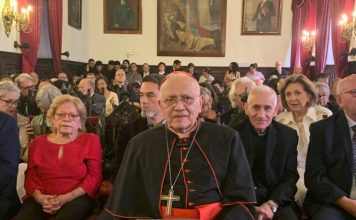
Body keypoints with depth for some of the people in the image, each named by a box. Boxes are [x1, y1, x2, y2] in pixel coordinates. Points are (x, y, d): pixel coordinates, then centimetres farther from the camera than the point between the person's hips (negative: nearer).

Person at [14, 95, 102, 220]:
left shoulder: (90, 141, 5)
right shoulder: (39, 142, 14)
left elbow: (94, 177, -1)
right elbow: (30, 176, 11)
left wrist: (67, 198, -14)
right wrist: (39, 197, -11)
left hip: (77, 198, -2)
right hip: (42, 199, 3)